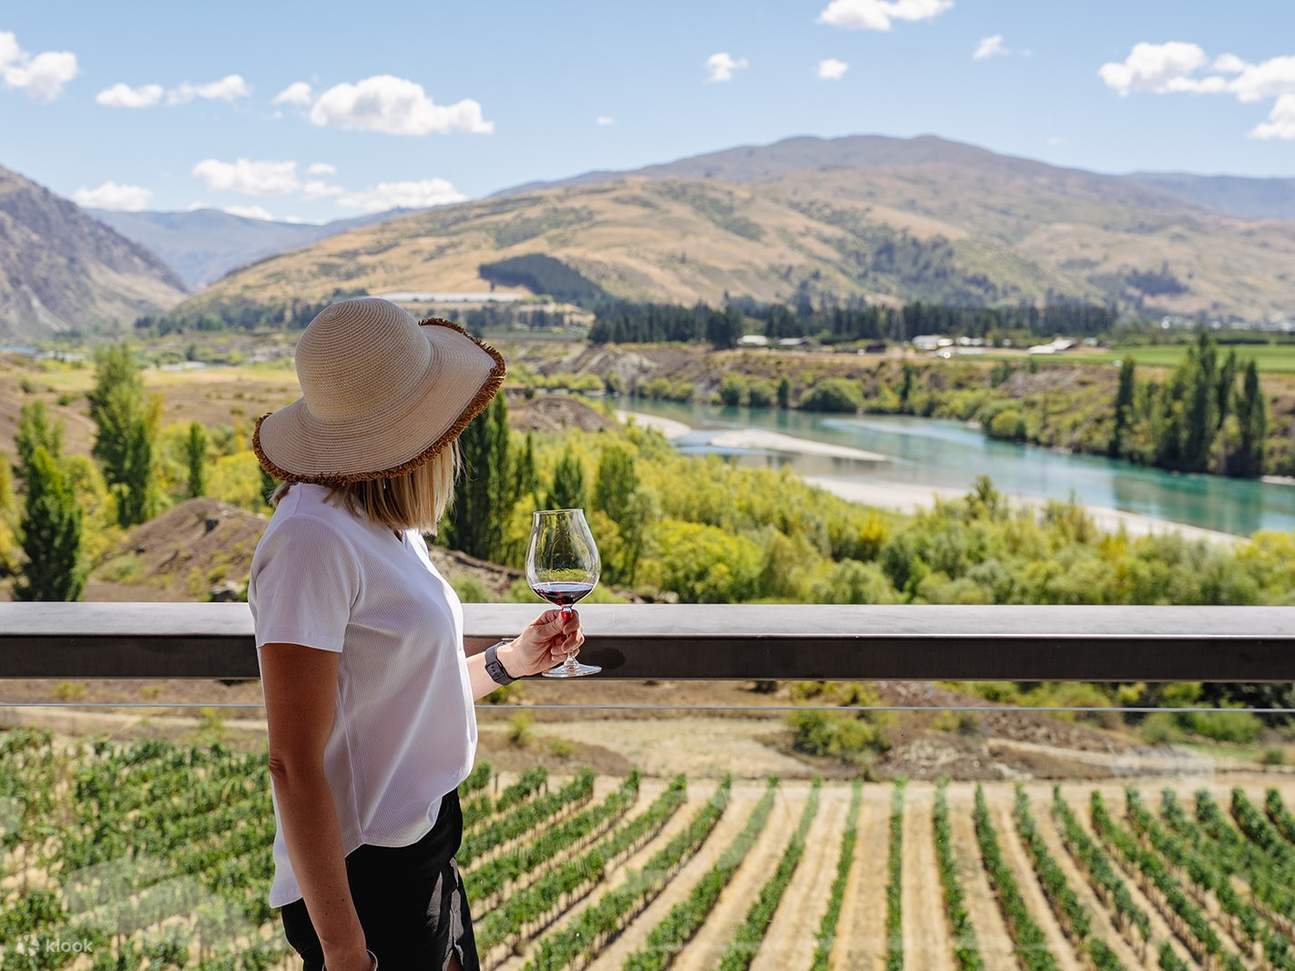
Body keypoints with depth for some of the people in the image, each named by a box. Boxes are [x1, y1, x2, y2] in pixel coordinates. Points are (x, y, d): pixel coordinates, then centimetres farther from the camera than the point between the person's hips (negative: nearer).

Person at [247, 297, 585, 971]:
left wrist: (509, 661, 13)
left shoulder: (390, 528, 6)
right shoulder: (314, 536, -21)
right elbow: (294, 764, -22)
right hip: (364, 880, -8)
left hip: (428, 852, 8)